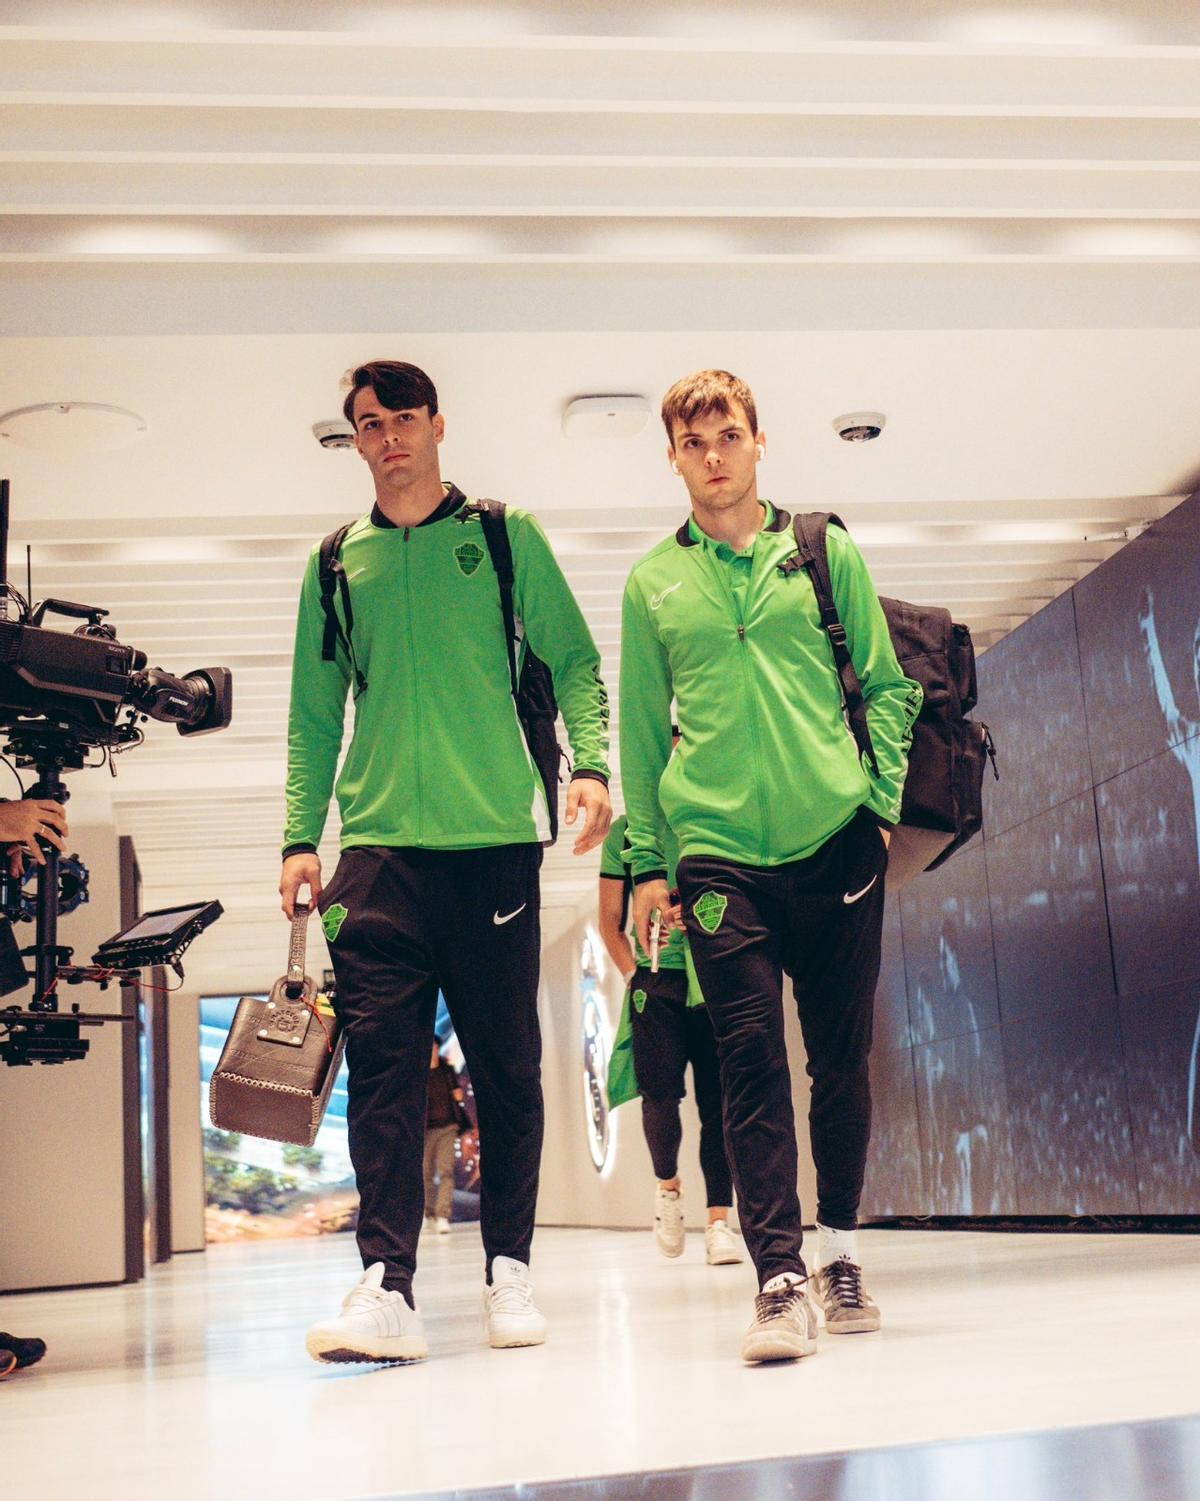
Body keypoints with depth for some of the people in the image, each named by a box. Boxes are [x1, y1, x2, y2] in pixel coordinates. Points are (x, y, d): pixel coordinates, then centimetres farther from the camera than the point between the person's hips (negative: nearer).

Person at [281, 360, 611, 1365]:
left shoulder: (506, 539, 9)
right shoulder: (337, 564, 15)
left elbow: (574, 662, 7)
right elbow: (315, 716, 16)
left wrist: (591, 763, -10)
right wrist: (301, 837, 6)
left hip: (495, 838, -1)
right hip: (378, 842, 1)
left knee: (507, 1065, 3)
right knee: (384, 1063, -8)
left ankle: (509, 1268, 15)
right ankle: (388, 1287, -9)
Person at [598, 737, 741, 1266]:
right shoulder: (624, 832, 9)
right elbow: (611, 921, 14)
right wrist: (632, 973, 2)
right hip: (657, 979, 0)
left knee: (718, 1099, -3)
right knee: (660, 1093, -9)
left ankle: (719, 1222, 3)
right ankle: (667, 1185, 19)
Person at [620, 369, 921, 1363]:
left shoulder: (825, 553, 8)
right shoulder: (653, 583, 10)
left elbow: (887, 687, 10)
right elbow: (641, 731, 12)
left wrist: (882, 799, -1)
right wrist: (647, 862, 7)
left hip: (836, 840, 1)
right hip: (718, 852, 0)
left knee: (842, 1057, 8)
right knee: (752, 1059, -7)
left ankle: (839, 1248, 24)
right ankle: (782, 1279, -5)